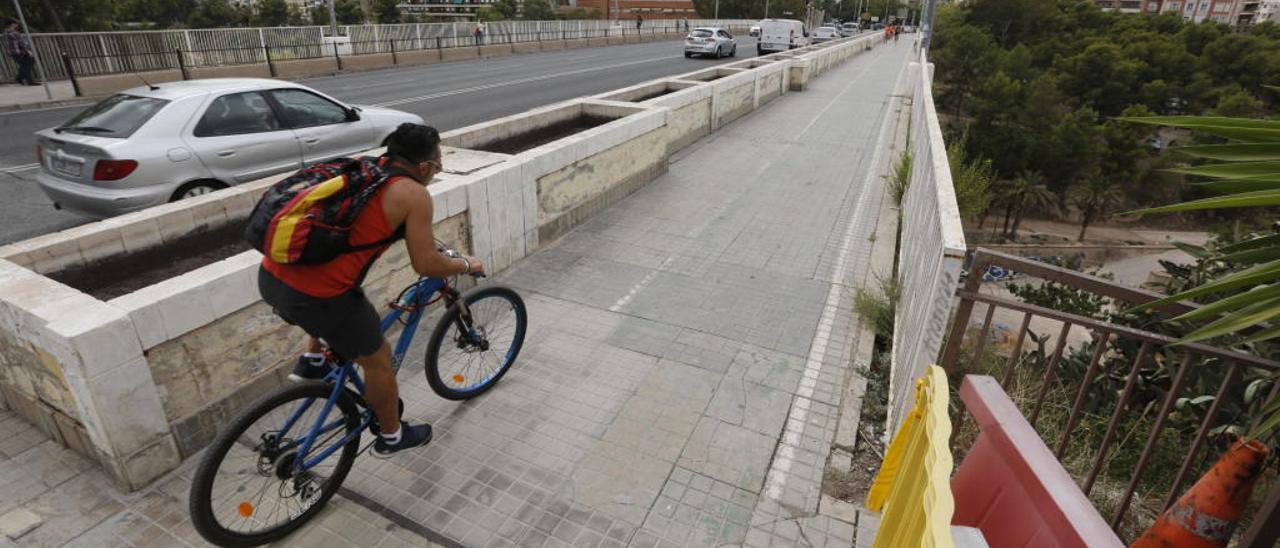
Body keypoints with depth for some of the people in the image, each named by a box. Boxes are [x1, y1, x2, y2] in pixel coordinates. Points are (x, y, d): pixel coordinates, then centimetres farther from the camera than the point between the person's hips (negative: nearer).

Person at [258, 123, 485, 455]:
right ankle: (391, 436, 35)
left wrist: (421, 238, 44)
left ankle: (313, 361, 37)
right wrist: (466, 265, 14)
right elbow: (426, 265, -5)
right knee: (378, 359, 16)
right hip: (316, 295, -7)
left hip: (271, 277, 7)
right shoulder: (413, 194, -6)